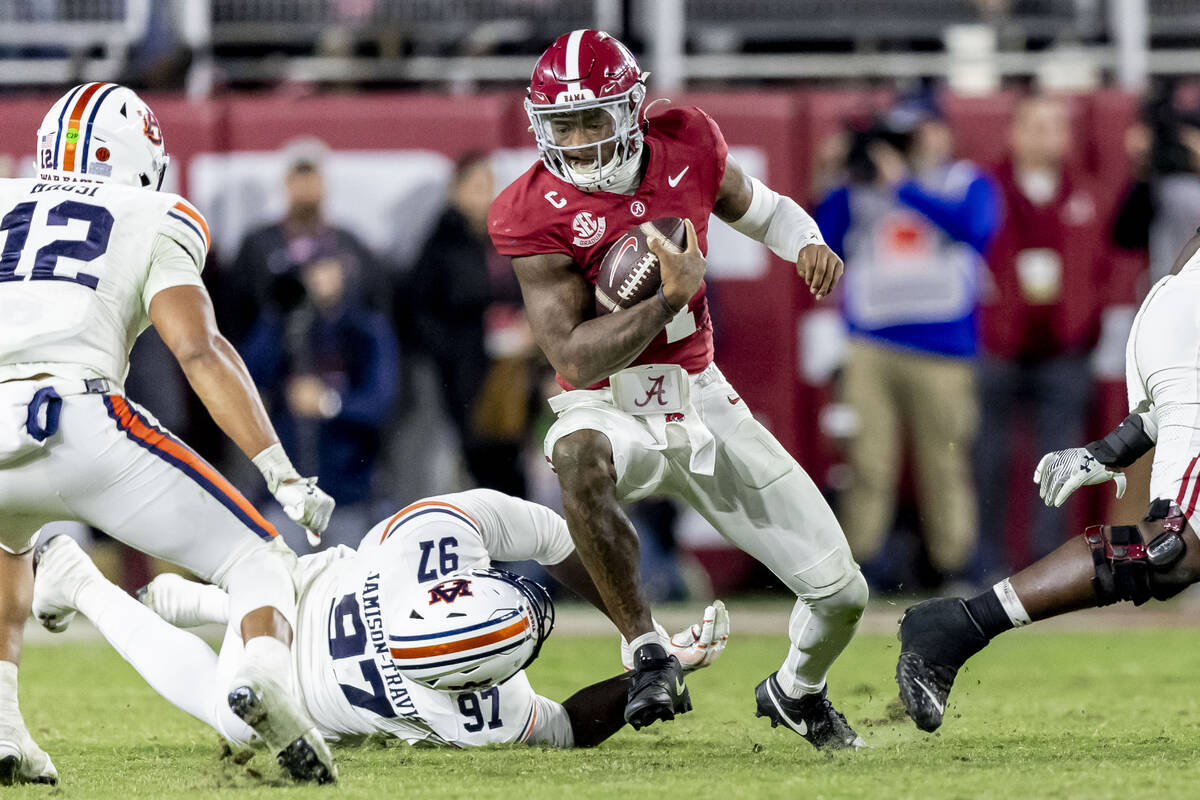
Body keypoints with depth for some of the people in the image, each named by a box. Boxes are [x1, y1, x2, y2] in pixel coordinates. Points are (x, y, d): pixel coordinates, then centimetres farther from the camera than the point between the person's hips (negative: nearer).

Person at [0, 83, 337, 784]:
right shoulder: (154, 224, 17)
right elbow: (198, 348, 1)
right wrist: (284, 475, -2)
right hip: (79, 415, -4)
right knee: (259, 562, 9)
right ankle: (265, 676, -24)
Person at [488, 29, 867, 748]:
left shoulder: (686, 146, -6)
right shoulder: (537, 214, -17)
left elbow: (760, 209, 15)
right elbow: (576, 360, -21)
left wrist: (809, 246, -7)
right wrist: (667, 297, -30)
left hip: (702, 395, 4)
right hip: (611, 408, -4)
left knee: (841, 592, 1)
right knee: (580, 454, -44)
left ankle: (796, 690, 36)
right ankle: (648, 654, -30)